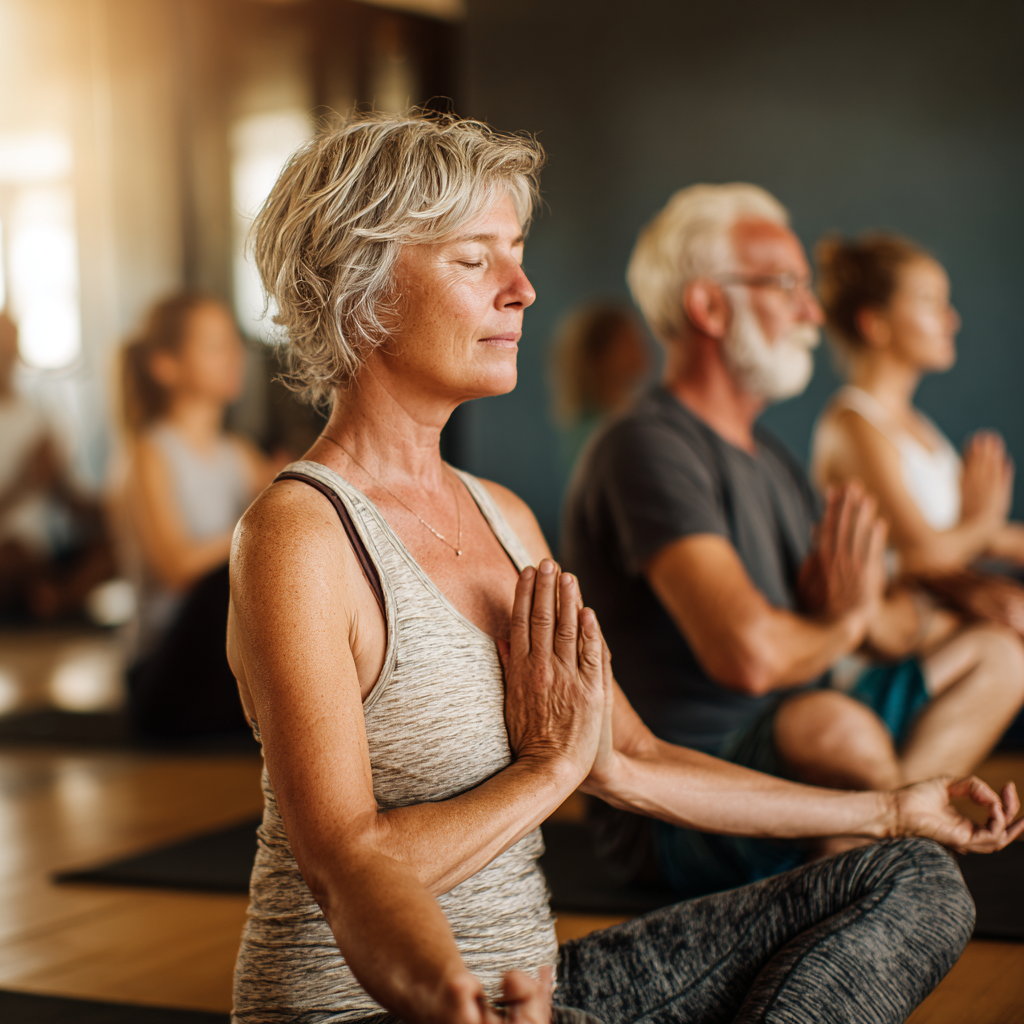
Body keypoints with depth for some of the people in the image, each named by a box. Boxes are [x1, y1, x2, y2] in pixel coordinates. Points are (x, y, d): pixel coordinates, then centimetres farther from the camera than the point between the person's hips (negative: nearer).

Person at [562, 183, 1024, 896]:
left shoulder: (770, 457, 16)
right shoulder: (648, 448, -16)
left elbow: (906, 623, 17)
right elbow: (748, 653, -31)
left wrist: (876, 611, -9)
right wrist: (844, 622, -8)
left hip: (788, 757, 10)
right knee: (832, 724, -40)